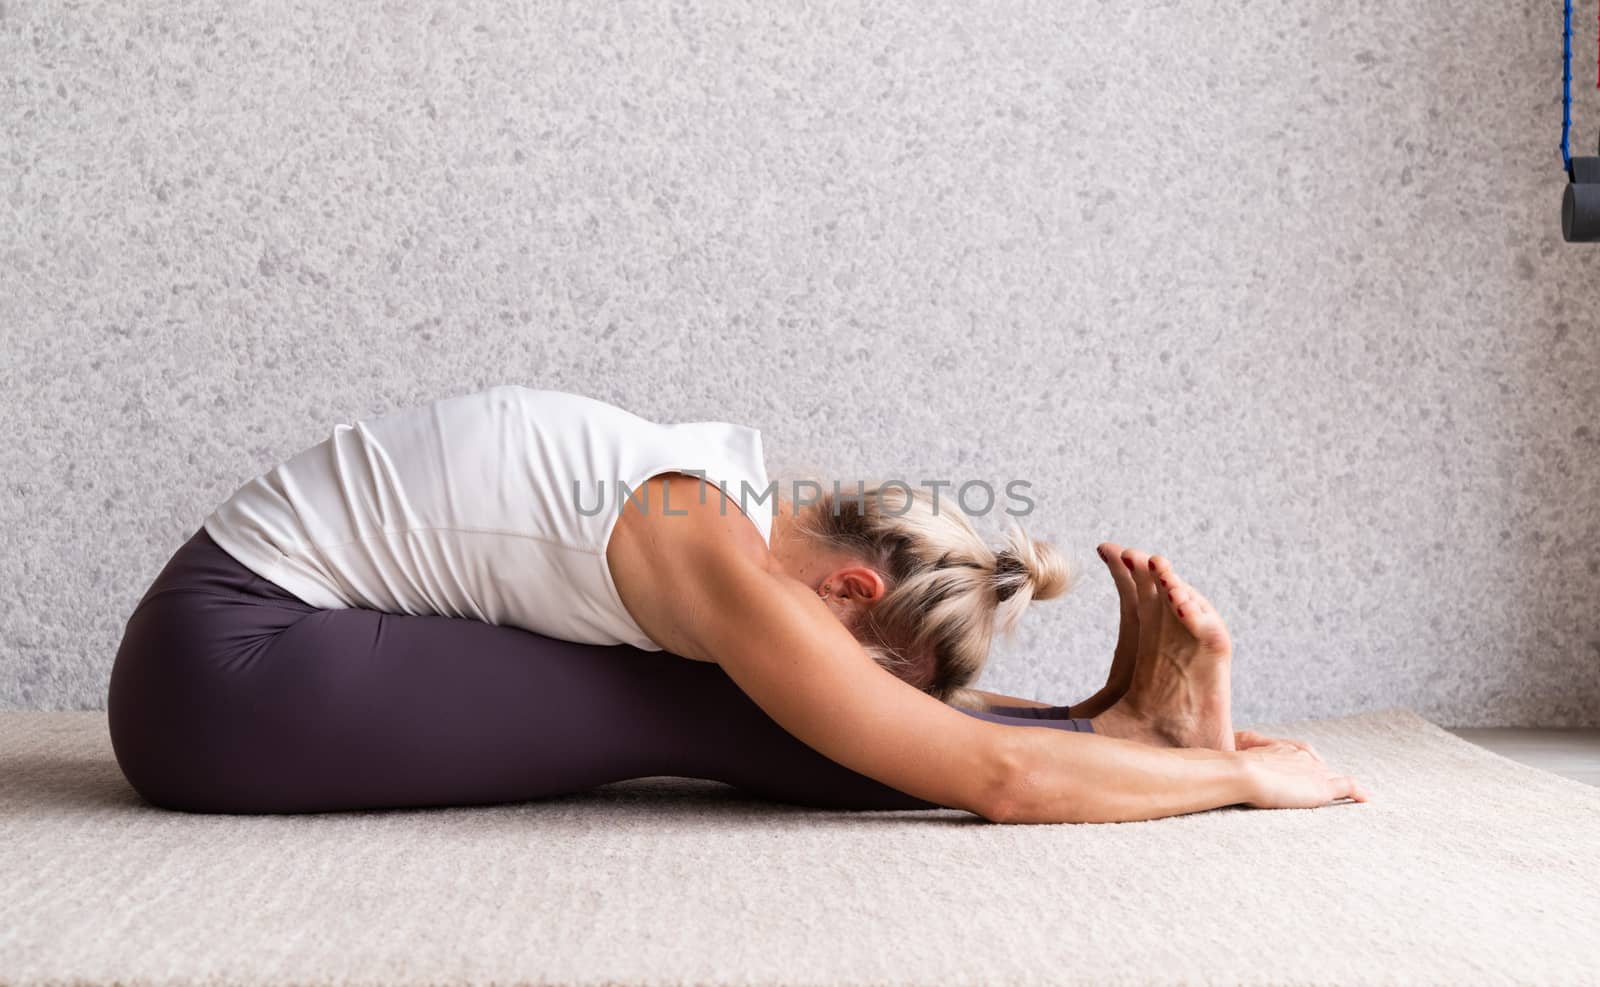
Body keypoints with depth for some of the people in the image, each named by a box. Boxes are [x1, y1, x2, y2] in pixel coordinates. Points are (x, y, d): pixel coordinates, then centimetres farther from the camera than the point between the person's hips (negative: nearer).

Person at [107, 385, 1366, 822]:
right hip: (218, 671, -8)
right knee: (685, 714, -16)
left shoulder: (749, 513, 1)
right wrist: (1242, 771, -15)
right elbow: (994, 776, -25)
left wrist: (1119, 715, 4)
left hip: (270, 638, 8)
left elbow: (925, 710, 10)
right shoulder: (716, 563, -26)